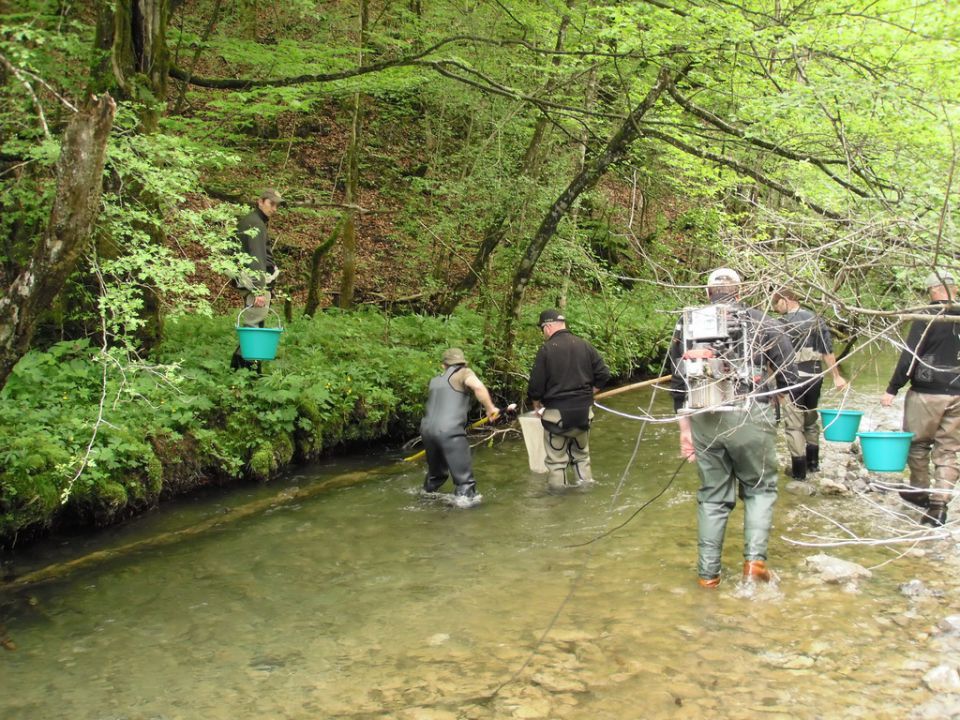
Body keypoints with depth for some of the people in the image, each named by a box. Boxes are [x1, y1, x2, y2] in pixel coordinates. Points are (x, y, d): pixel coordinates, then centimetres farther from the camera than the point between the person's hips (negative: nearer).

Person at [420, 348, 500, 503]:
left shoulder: (435, 381, 23)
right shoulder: (464, 373, 6)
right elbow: (478, 387, -14)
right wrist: (490, 408, -2)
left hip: (427, 430, 7)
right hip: (449, 431, -7)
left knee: (435, 472, 28)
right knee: (464, 478, -2)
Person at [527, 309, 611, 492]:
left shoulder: (546, 349, -12)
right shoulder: (584, 345, 1)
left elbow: (536, 384, -11)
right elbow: (603, 374, 2)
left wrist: (536, 403, 7)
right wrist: (587, 393, 14)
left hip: (556, 410, -4)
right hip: (583, 410, 5)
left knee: (556, 455, 6)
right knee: (581, 450, 22)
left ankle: (557, 486, 10)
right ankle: (584, 479, 27)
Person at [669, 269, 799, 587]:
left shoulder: (686, 324, 14)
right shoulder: (760, 322, 4)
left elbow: (678, 383, 15)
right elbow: (789, 376, 1)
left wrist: (685, 428, 21)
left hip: (703, 419, 3)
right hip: (749, 417, -3)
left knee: (712, 495, 14)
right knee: (760, 488, 15)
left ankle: (708, 572, 16)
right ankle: (754, 558, 1)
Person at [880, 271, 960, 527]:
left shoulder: (927, 319, -11)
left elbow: (909, 357, -15)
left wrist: (892, 389, -10)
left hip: (927, 393, -4)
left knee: (918, 444, 14)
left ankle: (920, 492, 27)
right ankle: (939, 505, 1)